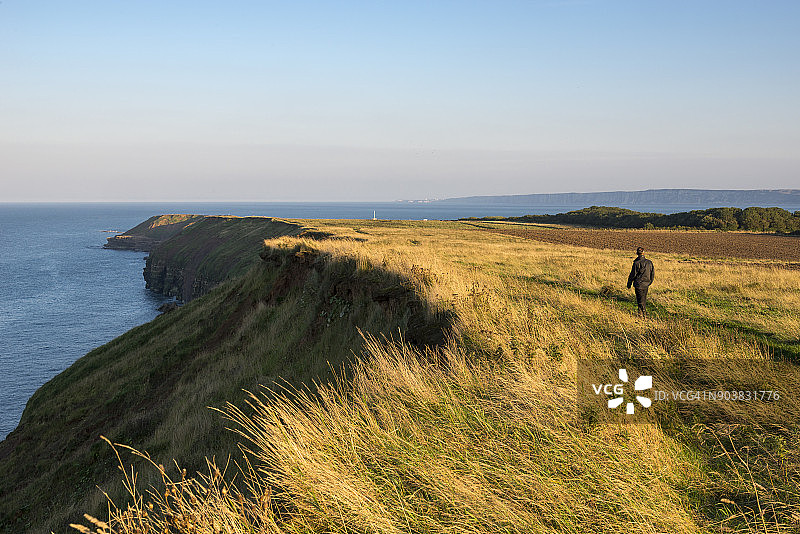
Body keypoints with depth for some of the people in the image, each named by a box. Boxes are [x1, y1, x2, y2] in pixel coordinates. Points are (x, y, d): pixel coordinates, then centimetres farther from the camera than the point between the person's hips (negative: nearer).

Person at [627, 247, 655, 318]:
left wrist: (629, 284, 2)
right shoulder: (649, 262, 0)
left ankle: (641, 314, 5)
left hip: (639, 284, -5)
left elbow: (633, 275, -10)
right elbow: (653, 274, 9)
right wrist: (650, 282, 23)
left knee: (640, 300, 3)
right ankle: (644, 313, 27)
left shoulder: (637, 263, -16)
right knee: (644, 299, 18)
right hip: (646, 285, 5)